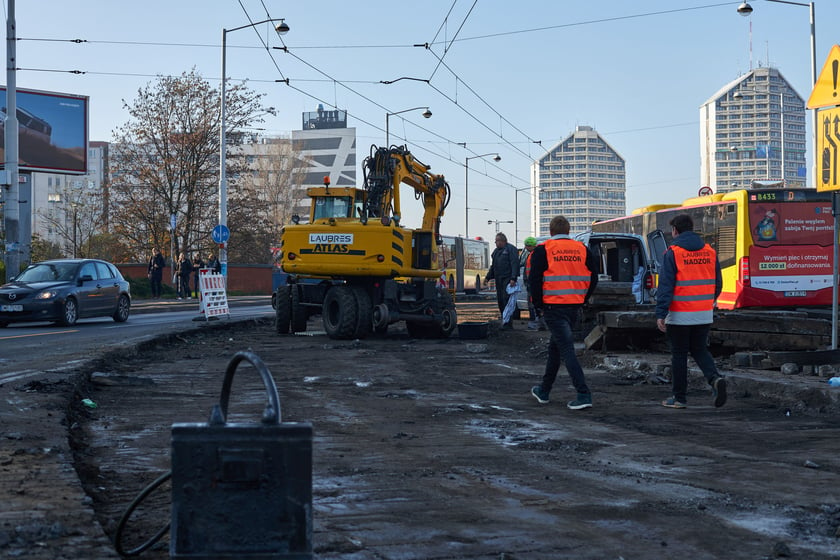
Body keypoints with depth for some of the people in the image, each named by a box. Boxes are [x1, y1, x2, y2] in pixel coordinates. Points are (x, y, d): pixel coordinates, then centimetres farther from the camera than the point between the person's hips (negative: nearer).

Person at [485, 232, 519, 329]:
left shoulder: (511, 249, -6)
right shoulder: (496, 251, 20)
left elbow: (515, 264, -14)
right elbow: (493, 266, 28)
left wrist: (513, 278, -23)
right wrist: (488, 277, 19)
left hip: (507, 279, -9)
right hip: (499, 280, 9)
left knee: (506, 299, -14)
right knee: (500, 300, 7)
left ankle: (507, 323, -15)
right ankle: (505, 322, 14)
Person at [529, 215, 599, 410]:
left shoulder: (543, 250, -6)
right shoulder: (582, 249, 8)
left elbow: (535, 279, -9)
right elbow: (593, 277, 8)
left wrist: (538, 304, 0)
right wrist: (582, 300, 15)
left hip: (553, 307, -5)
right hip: (574, 307, 6)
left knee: (566, 349, -7)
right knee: (555, 347, 19)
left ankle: (583, 395, -17)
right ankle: (544, 391, 30)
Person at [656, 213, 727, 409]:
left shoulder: (673, 253, -10)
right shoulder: (709, 251, 6)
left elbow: (665, 286, -15)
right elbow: (717, 284, 10)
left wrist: (660, 314, -14)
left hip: (680, 315, -5)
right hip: (704, 314, 5)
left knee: (679, 354, 6)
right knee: (700, 350, 17)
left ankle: (679, 397, 12)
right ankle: (715, 379, -8)